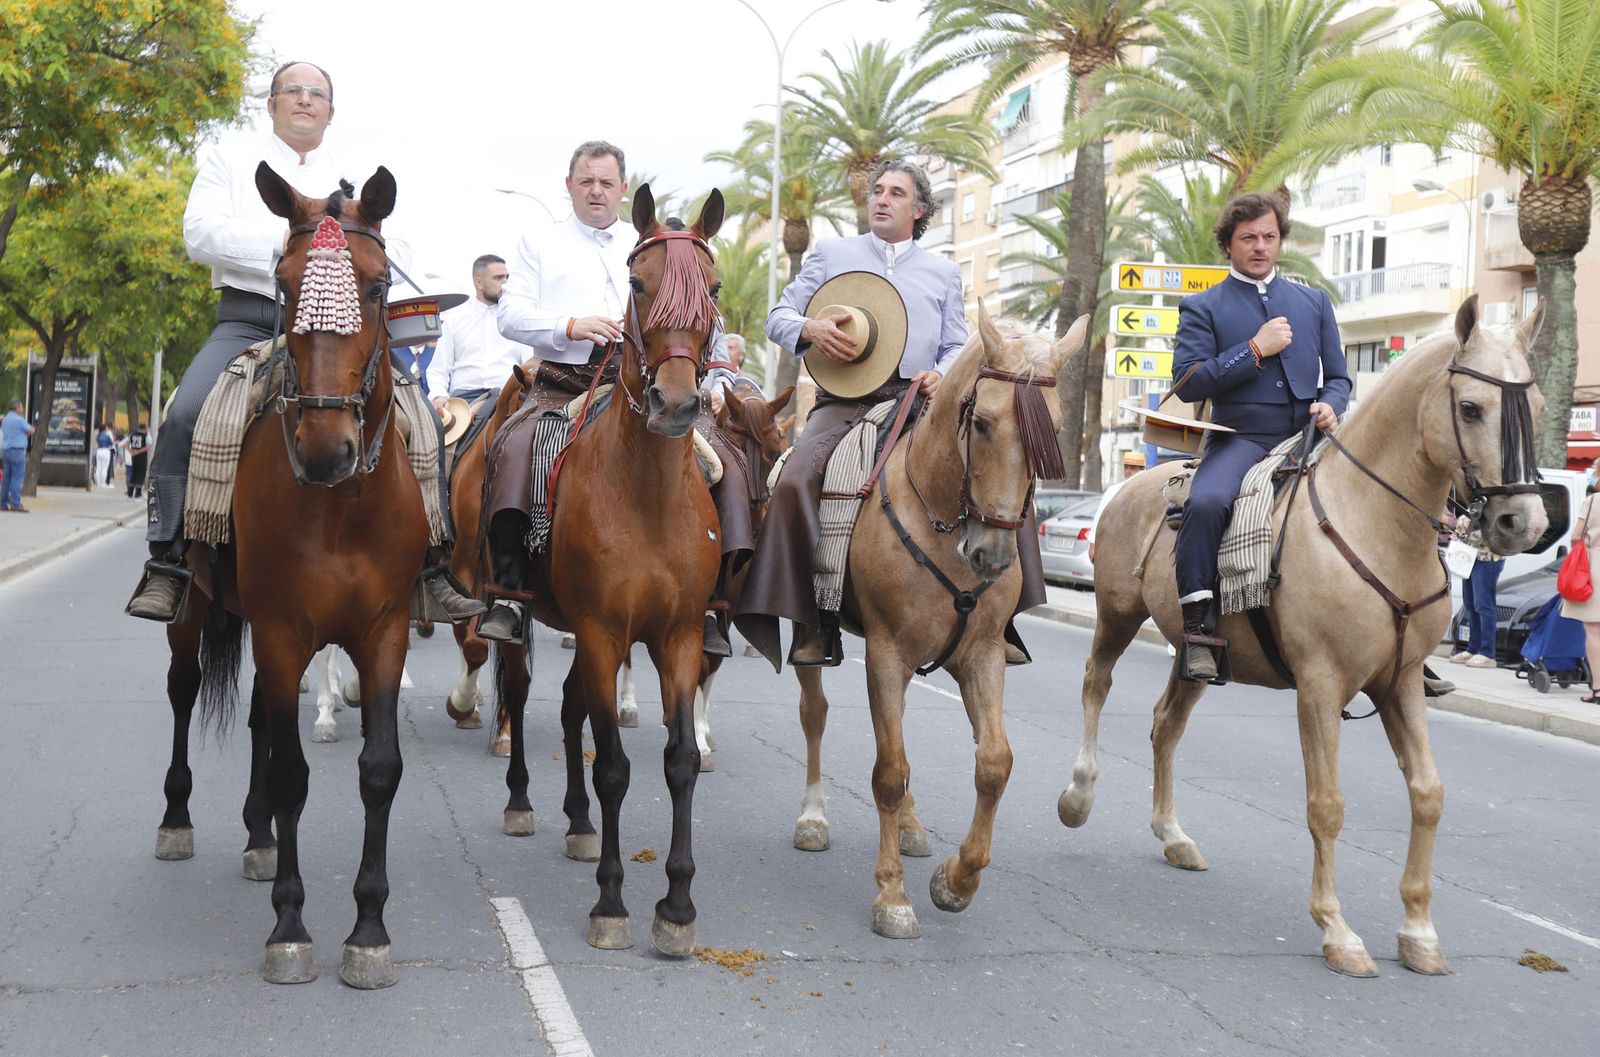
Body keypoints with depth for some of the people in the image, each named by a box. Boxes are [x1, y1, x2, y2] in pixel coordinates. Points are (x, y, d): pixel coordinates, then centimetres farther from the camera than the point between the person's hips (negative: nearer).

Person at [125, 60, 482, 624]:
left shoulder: (357, 180, 21)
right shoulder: (230, 160, 13)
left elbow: (393, 248, 12)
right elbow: (201, 232, -3)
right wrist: (284, 240, -15)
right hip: (248, 322, -2)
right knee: (187, 414, -27)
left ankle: (432, 563, -5)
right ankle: (166, 564, -19)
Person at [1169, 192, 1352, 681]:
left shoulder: (1314, 301, 21)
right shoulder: (1202, 308, 10)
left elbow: (1337, 377, 21)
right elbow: (1188, 382, -3)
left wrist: (1330, 406, -3)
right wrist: (1255, 350, -9)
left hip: (1308, 438, 4)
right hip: (1241, 439, -3)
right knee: (1207, 502, -35)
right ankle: (1195, 629, -27)